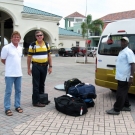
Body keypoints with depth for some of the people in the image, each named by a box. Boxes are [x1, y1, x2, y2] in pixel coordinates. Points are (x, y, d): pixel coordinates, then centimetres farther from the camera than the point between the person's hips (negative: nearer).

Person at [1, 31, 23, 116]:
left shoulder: (20, 48, 8)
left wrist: (15, 66, 12)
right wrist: (10, 66, 5)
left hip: (19, 73, 6)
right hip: (10, 74, -6)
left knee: (18, 91, 13)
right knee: (8, 91, 1)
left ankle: (17, 106, 25)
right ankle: (7, 108, 10)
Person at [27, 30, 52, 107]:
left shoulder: (47, 44, 7)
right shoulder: (32, 45, -5)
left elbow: (49, 55, 11)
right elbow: (29, 57, -2)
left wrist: (50, 66, 5)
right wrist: (29, 68, -4)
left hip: (44, 66, 4)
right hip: (36, 66, -4)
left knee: (42, 84, 15)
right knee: (36, 85, -1)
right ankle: (36, 101, 4)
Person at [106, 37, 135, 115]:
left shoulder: (128, 52, -14)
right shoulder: (121, 52, 16)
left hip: (124, 77, -10)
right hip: (121, 77, 10)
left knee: (120, 94, -5)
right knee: (123, 93, 18)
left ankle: (116, 110, 1)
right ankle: (126, 106, 30)